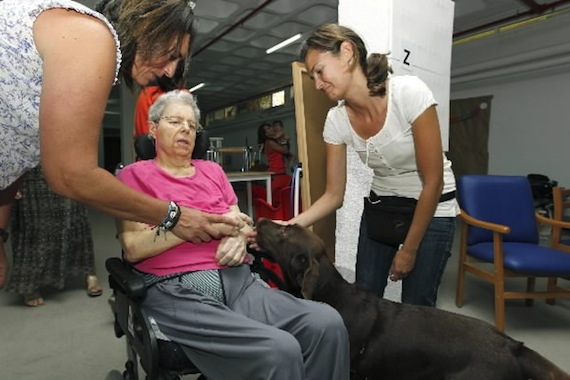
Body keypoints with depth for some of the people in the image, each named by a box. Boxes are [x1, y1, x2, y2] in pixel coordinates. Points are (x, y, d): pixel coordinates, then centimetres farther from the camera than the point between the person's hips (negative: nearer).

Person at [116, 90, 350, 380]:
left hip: (238, 280, 5)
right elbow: (133, 248, -5)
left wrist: (238, 237, -6)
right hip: (178, 290, -4)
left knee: (327, 323, -19)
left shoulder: (212, 170, 22)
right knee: (279, 349, -28)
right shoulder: (134, 175, 7)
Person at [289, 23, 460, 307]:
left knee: (416, 307, 2)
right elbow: (334, 195, -7)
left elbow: (433, 181, -20)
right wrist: (290, 226, -24)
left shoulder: (410, 92, -26)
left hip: (431, 209, -3)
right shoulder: (336, 120, -12)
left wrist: (409, 249, -13)